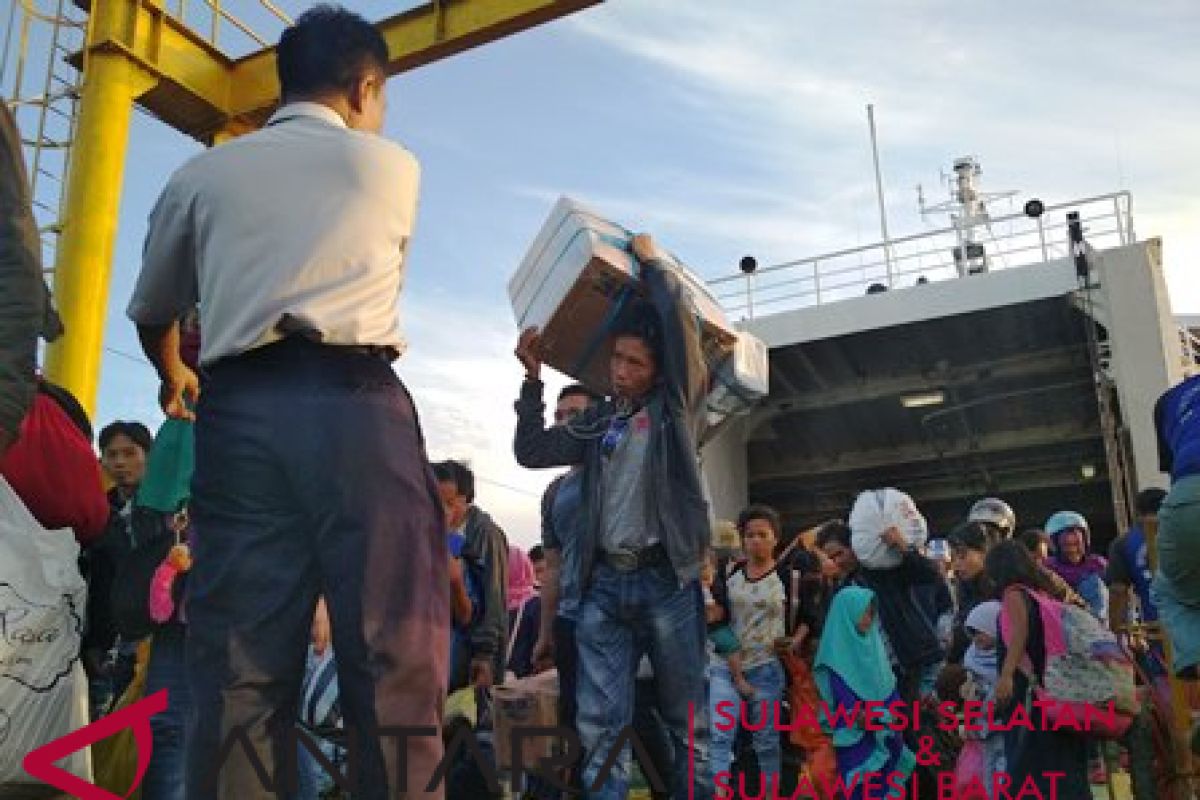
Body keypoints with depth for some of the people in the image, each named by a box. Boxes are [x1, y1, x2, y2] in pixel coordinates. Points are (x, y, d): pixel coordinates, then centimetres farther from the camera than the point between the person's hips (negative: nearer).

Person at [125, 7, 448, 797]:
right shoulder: (391, 166, 17)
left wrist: (175, 379, 53)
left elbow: (153, 314, 30)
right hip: (357, 406, -2)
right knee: (395, 666, -5)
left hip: (239, 411, 2)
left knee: (238, 676, 1)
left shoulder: (202, 175, 20)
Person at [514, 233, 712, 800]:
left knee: (687, 720, 5)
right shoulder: (600, 423, 16)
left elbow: (680, 318, -7)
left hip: (666, 579, -4)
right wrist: (533, 377, 11)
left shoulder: (678, 405, 4)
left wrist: (650, 261, 8)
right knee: (599, 724, 1)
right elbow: (531, 451, 15)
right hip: (605, 584, 4)